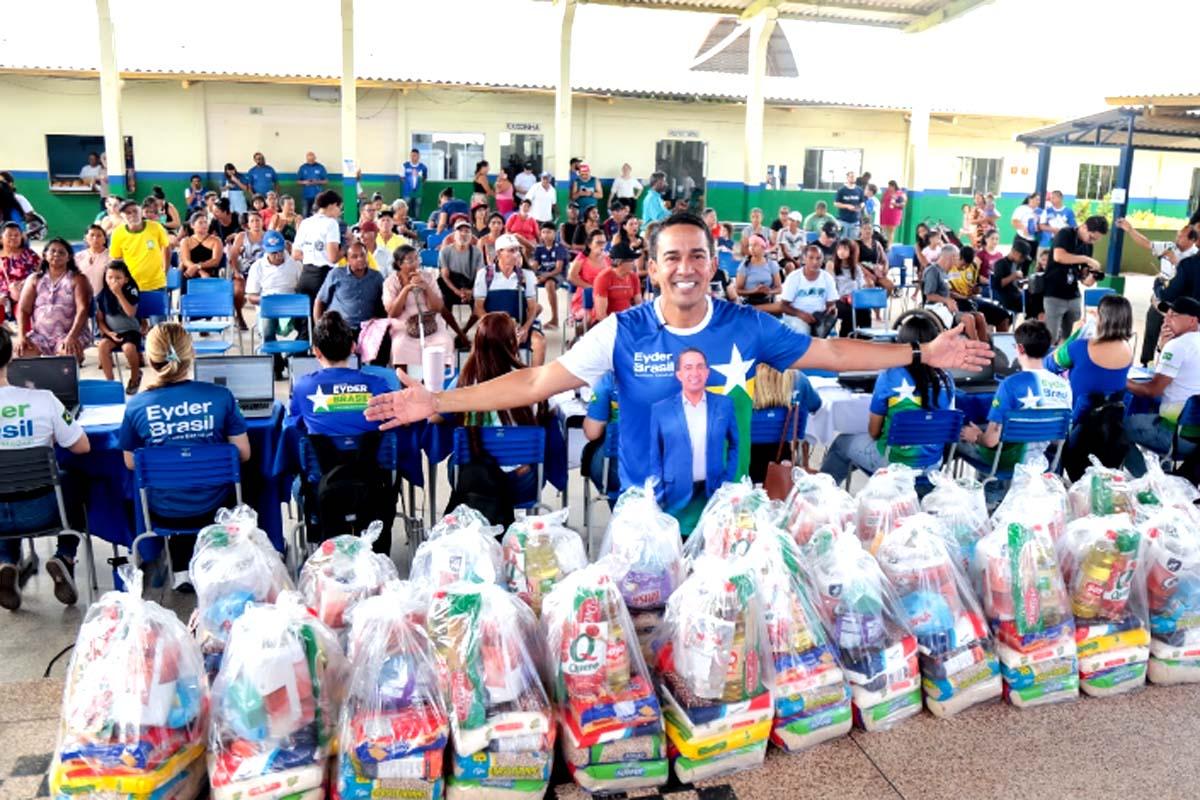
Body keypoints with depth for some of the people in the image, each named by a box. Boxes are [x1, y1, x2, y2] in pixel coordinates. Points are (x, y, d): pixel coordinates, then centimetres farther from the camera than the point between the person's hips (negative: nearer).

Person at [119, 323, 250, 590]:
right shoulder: (220, 397, -16)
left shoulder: (136, 405, -14)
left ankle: (181, 569, 36)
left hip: (163, 513, 1)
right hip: (214, 507, -1)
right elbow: (243, 454, -8)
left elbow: (130, 463, 0)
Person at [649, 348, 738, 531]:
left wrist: (728, 482, 6)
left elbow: (734, 444, 15)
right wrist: (658, 499, -1)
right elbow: (655, 457, 3)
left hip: (714, 493, 1)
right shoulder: (661, 409, 0)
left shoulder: (724, 404, 4)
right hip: (676, 496, -1)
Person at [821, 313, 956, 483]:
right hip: (933, 461, 5)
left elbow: (873, 431, -5)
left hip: (895, 461, -4)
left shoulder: (890, 376, -15)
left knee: (841, 443, 20)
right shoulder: (946, 379, -6)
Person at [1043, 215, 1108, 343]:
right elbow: (1058, 256, -27)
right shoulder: (1065, 233, -8)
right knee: (1051, 337, -5)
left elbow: (1083, 274, 12)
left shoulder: (1087, 245, 11)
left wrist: (1090, 278, -11)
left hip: (1073, 296, 7)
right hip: (1054, 295, -7)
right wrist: (1086, 259, -21)